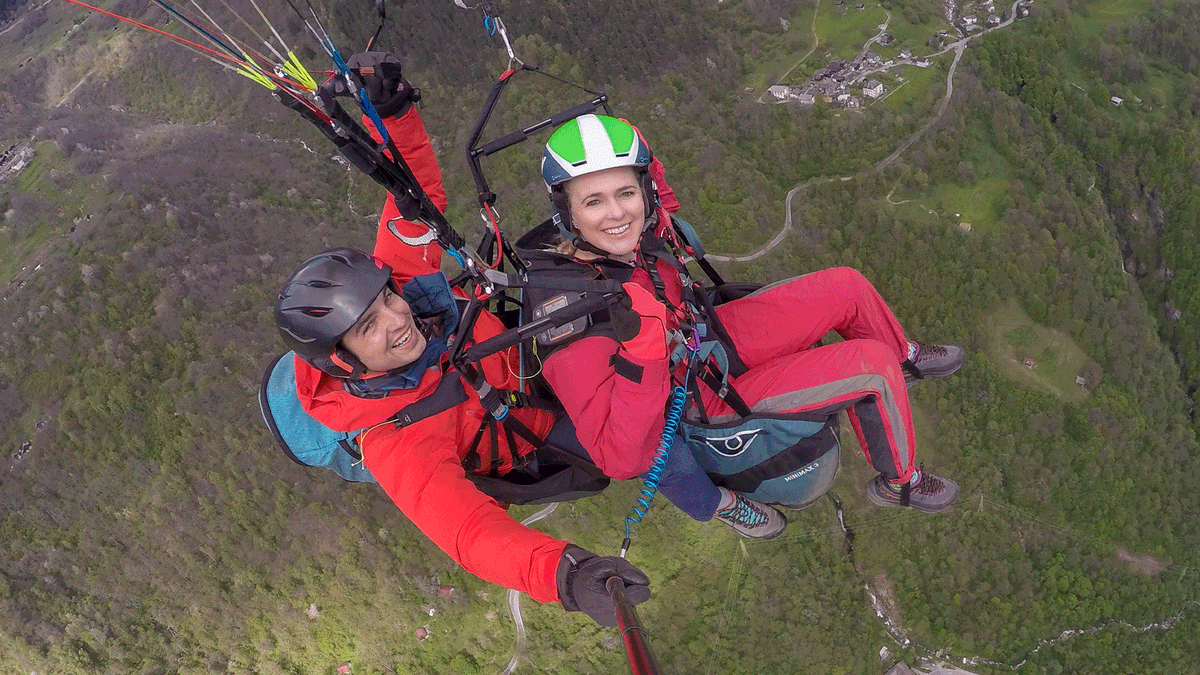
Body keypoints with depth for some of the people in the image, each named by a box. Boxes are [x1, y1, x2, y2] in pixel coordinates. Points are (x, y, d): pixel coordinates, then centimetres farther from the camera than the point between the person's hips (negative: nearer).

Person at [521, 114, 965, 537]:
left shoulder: (639, 233, -17)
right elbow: (620, 460, -41)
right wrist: (640, 348, -47)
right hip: (705, 399, -6)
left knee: (847, 286, 8)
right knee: (873, 364, -12)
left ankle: (905, 359, 40)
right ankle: (899, 482, 16)